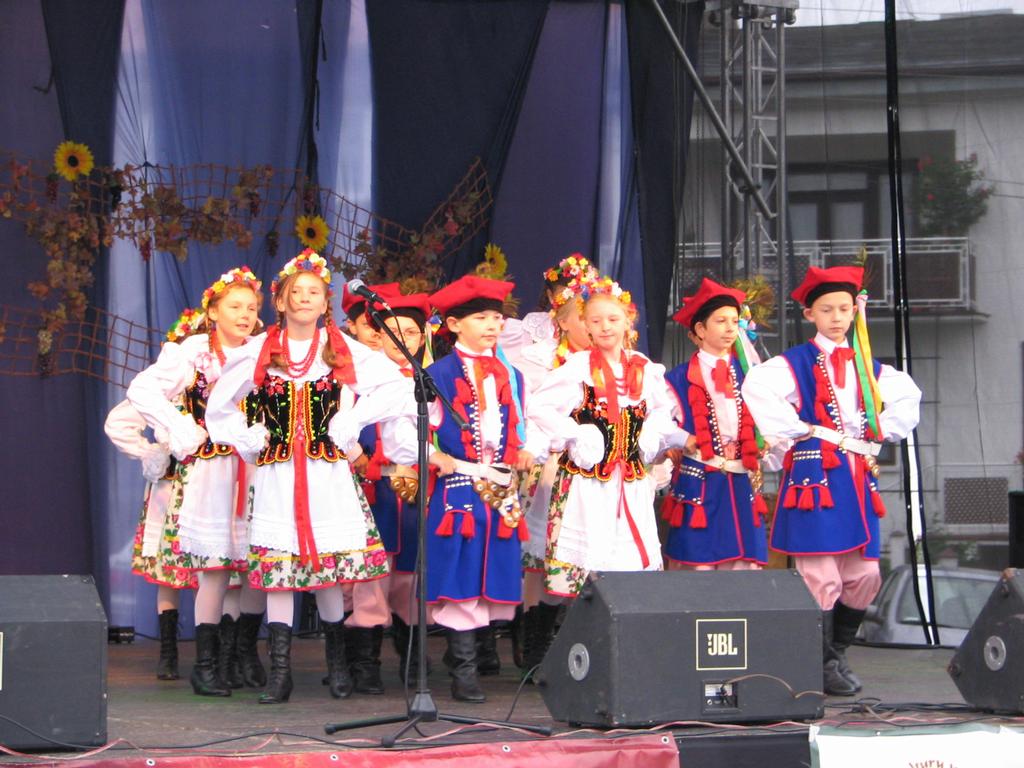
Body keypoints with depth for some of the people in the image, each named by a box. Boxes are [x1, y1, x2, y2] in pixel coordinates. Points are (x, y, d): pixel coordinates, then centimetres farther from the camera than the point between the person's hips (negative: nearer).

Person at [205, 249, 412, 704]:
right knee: (275, 569, -5)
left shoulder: (342, 351, 5)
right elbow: (219, 407, 16)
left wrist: (350, 423, 0)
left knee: (331, 567, 0)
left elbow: (396, 385, 5)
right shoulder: (257, 353, 7)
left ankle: (337, 663, 15)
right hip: (277, 475, 1)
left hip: (328, 472, 0)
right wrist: (251, 441, 6)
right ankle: (280, 671, -3)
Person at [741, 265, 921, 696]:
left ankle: (837, 653, 22)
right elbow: (757, 389, -21)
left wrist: (883, 432, 16)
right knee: (822, 576, -10)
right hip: (815, 477, -6)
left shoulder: (868, 366, 16)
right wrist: (796, 429, -16)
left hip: (857, 478, 6)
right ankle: (823, 666, -2)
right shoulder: (795, 364, -2)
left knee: (864, 576, 4)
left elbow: (908, 397, 31)